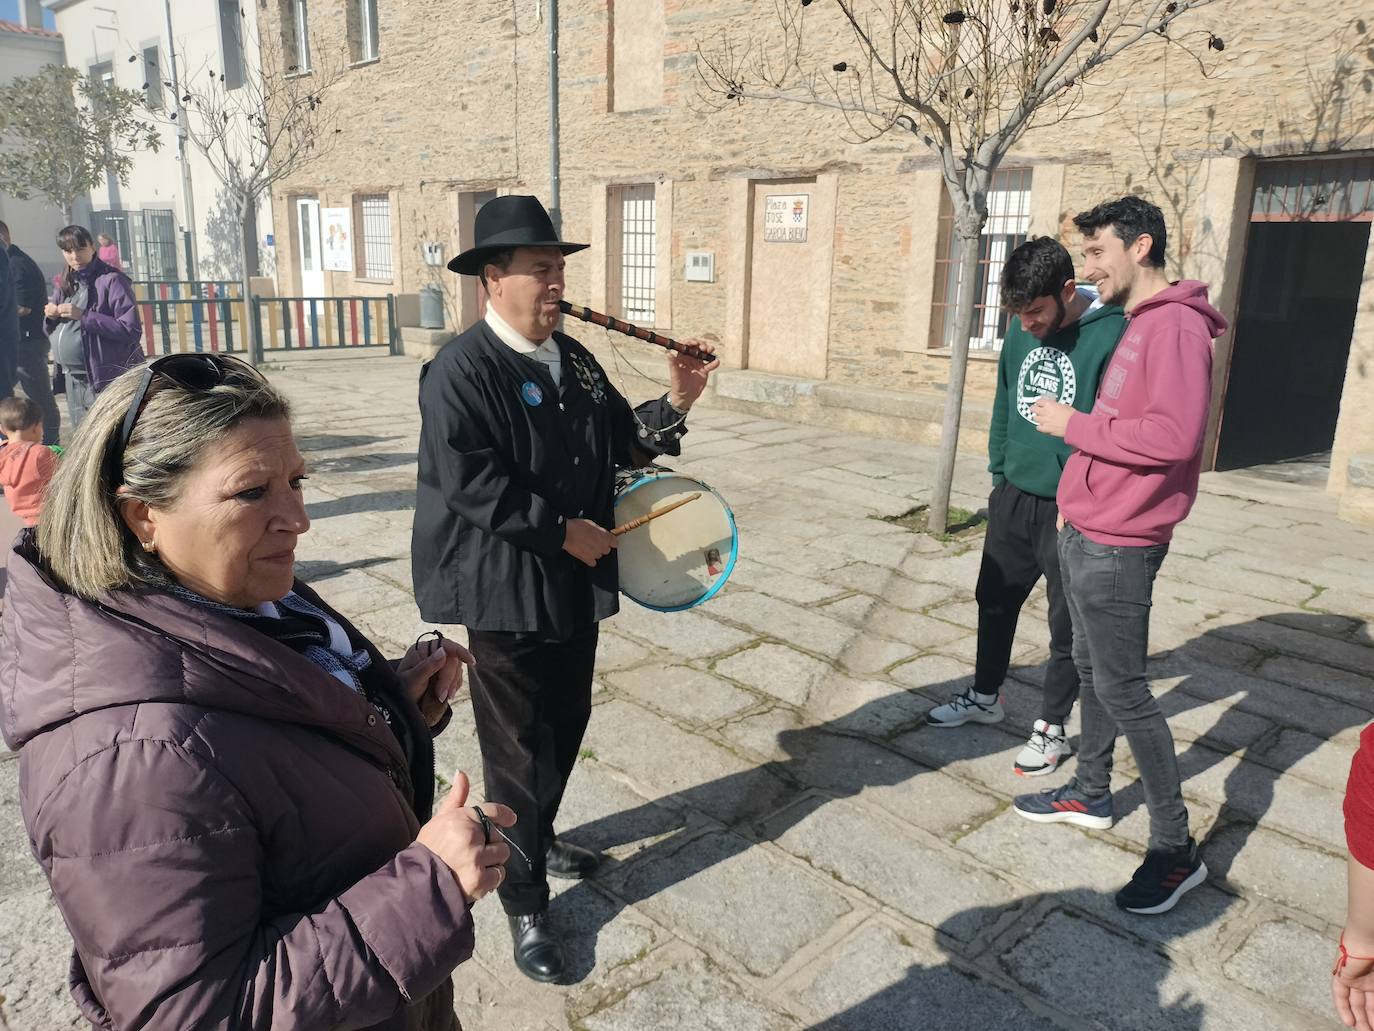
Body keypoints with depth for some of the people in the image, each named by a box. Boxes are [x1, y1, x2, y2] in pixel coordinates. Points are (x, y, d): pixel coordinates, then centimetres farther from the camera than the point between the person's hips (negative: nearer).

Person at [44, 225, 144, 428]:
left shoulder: (112, 280, -10)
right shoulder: (67, 284, 13)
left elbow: (131, 329, -19)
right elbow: (52, 332, 20)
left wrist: (84, 316, -21)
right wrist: (51, 316, -2)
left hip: (107, 379, -8)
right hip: (73, 379, 8)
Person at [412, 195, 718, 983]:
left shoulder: (574, 358, 8)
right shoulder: (461, 370, -16)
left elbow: (622, 441, 12)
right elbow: (469, 483, -25)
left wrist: (675, 405, -5)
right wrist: (561, 530, -20)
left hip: (576, 584, 8)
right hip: (506, 591, -8)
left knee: (568, 724, 21)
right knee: (519, 747, 5)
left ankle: (538, 839, 46)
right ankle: (526, 905, 23)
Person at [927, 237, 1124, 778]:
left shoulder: (1113, 336, -18)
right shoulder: (1021, 333, 3)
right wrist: (999, 475, 12)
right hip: (1013, 497, 6)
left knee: (1067, 624, 9)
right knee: (994, 599, 18)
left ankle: (1052, 727, 26)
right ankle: (985, 696, 39)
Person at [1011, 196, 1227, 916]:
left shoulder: (1176, 325, -16)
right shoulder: (1133, 327, 15)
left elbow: (1171, 436, -26)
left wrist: (1074, 425, -16)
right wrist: (1078, 502, 12)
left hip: (1117, 546, -10)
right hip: (1083, 533, 10)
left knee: (1122, 690, -3)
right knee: (1091, 668, 19)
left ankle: (1175, 849, 11)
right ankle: (1091, 793, 36)